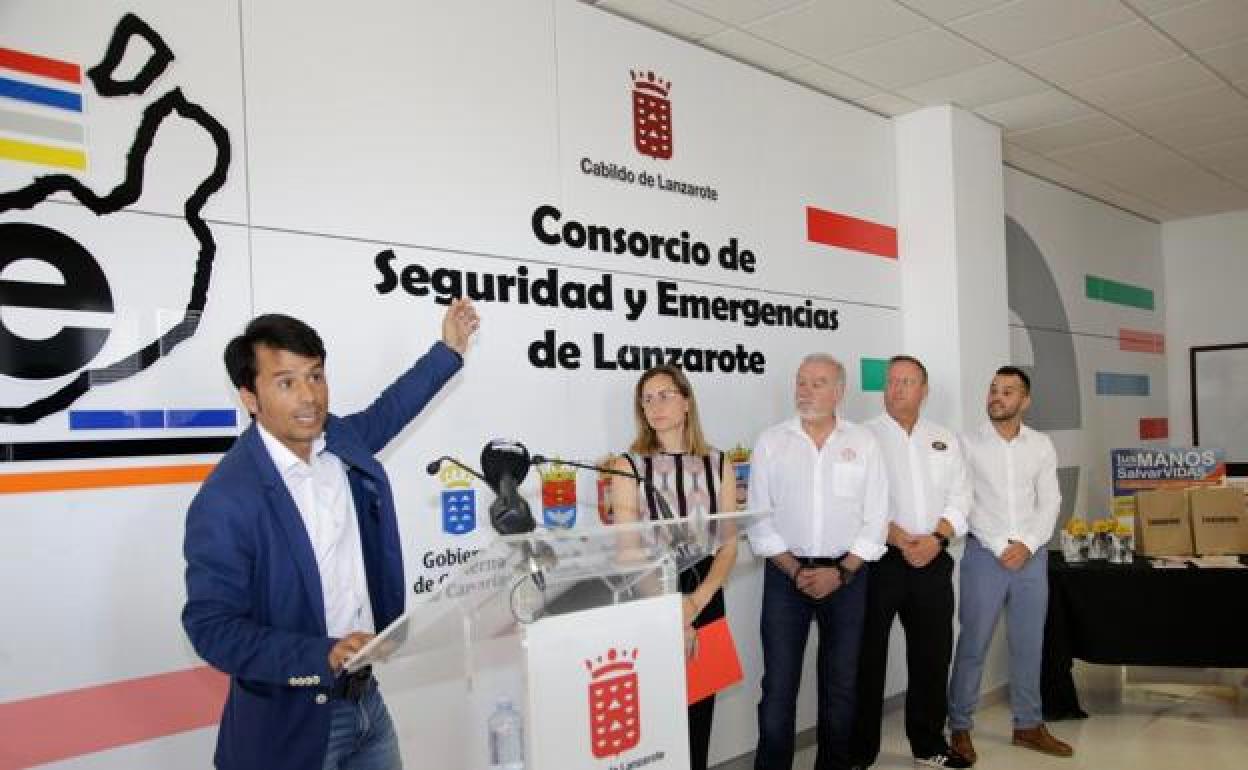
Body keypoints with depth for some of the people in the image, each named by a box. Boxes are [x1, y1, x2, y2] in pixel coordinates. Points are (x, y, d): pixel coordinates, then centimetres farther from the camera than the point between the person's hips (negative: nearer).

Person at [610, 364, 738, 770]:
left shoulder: (718, 465, 5)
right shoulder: (628, 466, -3)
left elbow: (728, 544, 1)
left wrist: (695, 602, -13)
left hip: (705, 600, 2)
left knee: (699, 705, 10)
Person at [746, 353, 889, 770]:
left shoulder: (863, 442, 3)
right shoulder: (771, 441, 1)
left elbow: (875, 517, 0)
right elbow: (759, 518, -1)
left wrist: (840, 572, -8)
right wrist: (795, 571, -9)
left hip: (847, 573, 1)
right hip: (786, 573, -1)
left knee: (841, 684, 10)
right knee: (779, 685, 0)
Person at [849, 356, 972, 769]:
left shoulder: (945, 439, 12)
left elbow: (959, 497, 7)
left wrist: (936, 538, -9)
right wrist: (901, 541, -17)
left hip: (933, 561, 4)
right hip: (879, 561, -4)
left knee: (933, 656, 11)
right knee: (868, 657, 1)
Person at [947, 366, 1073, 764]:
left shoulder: (1041, 445, 6)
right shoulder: (968, 443, -3)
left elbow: (1049, 502, 4)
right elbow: (964, 504, -7)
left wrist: (1027, 545, -10)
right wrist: (1000, 547, -12)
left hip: (1032, 555, 3)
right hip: (984, 554, -3)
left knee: (1029, 645, 11)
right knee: (973, 645, 0)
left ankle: (1028, 725, 24)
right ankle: (959, 728, 11)